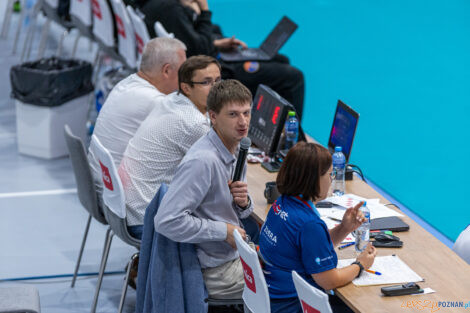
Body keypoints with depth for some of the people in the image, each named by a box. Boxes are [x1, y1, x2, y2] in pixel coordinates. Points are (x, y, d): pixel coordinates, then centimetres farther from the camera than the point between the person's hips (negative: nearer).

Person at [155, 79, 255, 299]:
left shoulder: (236, 150, 5)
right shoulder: (202, 161, -26)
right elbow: (167, 221, -32)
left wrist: (243, 203, -8)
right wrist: (223, 231, -23)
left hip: (235, 254, 9)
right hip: (215, 272, -9)